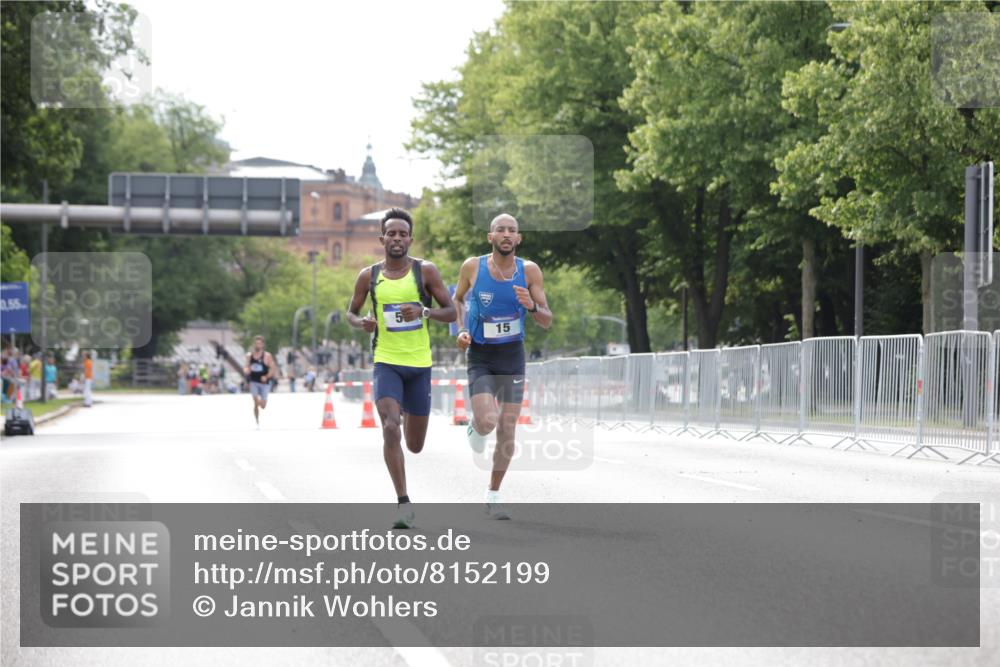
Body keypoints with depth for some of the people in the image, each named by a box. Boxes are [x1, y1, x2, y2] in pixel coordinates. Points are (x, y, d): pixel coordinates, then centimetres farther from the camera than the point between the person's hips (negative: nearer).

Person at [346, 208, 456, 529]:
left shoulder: (426, 271, -3)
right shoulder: (369, 276, 1)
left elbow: (451, 312, 0)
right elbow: (351, 312, 14)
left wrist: (423, 312, -19)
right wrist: (362, 322, -9)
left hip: (419, 363, 1)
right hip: (386, 362, -1)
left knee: (415, 445, 11)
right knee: (390, 430, -22)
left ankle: (408, 416, 50)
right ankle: (403, 503, -15)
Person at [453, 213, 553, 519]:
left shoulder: (529, 271, -6)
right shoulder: (473, 267, -8)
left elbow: (547, 322, -3)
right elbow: (457, 299, 12)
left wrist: (532, 306, -24)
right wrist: (462, 330, -4)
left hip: (513, 356, 2)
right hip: (480, 357, -2)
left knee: (507, 430, 3)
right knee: (488, 422, -21)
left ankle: (493, 496, 19)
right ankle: (476, 426, 18)